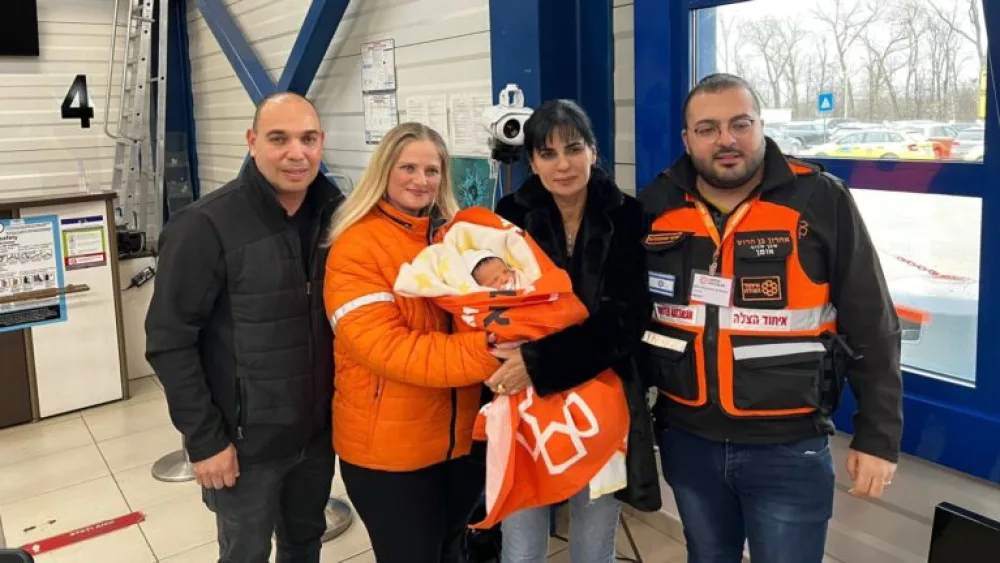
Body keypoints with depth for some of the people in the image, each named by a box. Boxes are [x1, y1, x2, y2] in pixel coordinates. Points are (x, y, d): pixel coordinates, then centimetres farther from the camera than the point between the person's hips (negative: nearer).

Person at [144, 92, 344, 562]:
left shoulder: (335, 215, -2)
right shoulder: (205, 227, -17)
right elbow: (169, 342, -15)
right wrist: (204, 438, -14)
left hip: (318, 431, 5)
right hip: (245, 441, -4)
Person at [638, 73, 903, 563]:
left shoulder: (822, 203, -11)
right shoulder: (655, 208, -3)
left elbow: (872, 328, -6)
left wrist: (878, 435, -5)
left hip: (789, 448, -3)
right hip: (686, 440, 4)